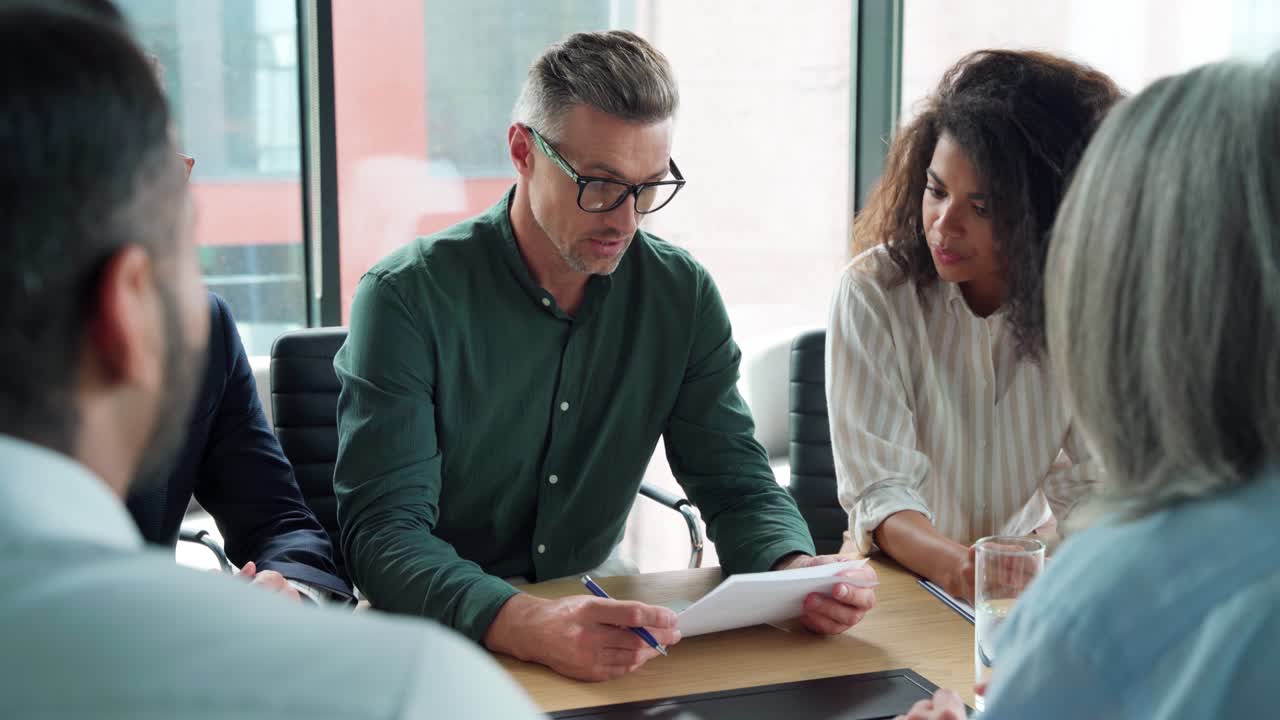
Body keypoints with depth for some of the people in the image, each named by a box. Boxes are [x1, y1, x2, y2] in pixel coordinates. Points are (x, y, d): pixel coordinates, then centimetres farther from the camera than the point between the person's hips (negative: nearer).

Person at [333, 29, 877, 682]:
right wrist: (527, 625, -39)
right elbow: (383, 532, -20)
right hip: (436, 635, -2)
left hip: (596, 606, 3)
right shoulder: (408, 297, -13)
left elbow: (737, 486, 3)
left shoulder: (682, 295, 0)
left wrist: (798, 571, -20)